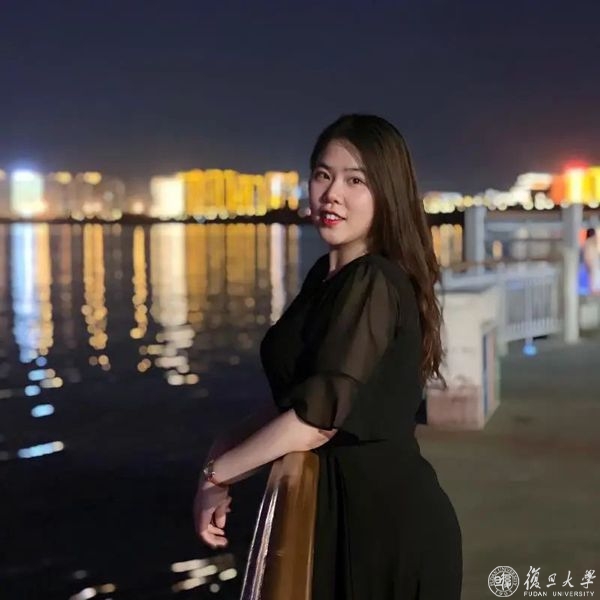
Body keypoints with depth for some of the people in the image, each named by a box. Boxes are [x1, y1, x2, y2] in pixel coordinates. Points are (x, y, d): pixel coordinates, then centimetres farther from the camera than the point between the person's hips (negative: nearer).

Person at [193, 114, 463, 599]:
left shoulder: (372, 283, -20)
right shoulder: (327, 274, 8)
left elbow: (318, 417, -26)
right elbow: (300, 395, 13)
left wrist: (217, 474, -15)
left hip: (386, 516, -8)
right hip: (348, 506, 8)